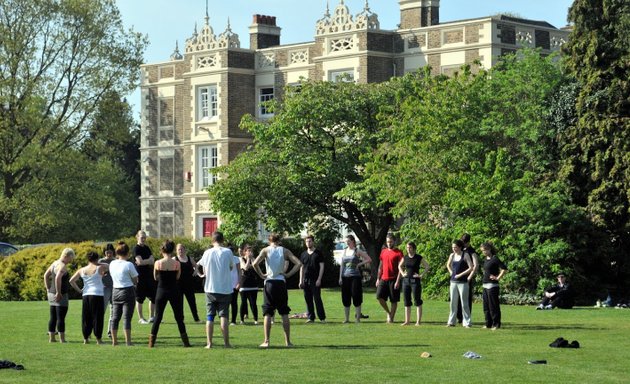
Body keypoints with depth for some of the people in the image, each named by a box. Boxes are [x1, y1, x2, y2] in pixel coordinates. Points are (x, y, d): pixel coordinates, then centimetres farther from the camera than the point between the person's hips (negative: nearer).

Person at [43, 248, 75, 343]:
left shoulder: (55, 263, 12)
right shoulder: (63, 266, -16)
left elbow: (46, 275, 19)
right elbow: (58, 278, -31)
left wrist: (48, 289, 18)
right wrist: (58, 292, -24)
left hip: (51, 294, 9)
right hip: (61, 296, -9)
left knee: (53, 317, 13)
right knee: (61, 318, -4)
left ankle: (51, 338, 16)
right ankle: (62, 339, -2)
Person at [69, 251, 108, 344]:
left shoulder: (82, 270, 8)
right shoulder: (99, 268, -4)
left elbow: (71, 281, 8)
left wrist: (79, 290, 12)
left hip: (86, 295, 4)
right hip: (98, 295, -4)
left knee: (86, 318, 10)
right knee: (97, 317, 1)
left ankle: (85, 338, 13)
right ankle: (98, 338, 3)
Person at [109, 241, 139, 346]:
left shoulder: (112, 264, 3)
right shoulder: (128, 265, -13)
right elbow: (135, 280, -8)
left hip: (115, 291, 5)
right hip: (128, 291, -5)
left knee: (115, 317, 11)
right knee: (126, 318, -5)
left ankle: (114, 340, 15)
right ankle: (128, 341, -6)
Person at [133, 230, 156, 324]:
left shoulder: (147, 248, 14)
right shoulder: (136, 248, -7)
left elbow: (152, 261, 4)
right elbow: (140, 262, -19)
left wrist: (144, 261, -12)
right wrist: (149, 261, -6)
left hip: (149, 276, 7)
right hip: (140, 277, -7)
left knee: (153, 297, 7)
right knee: (140, 299, 0)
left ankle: (152, 317, 16)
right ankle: (141, 318, 7)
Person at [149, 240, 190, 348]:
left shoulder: (157, 263, -9)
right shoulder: (177, 263, -9)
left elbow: (156, 278, 4)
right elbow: (178, 277, 2)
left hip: (161, 291, 0)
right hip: (174, 291, 0)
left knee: (158, 317, 9)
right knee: (179, 318, 10)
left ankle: (151, 342, 5)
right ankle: (186, 342, 10)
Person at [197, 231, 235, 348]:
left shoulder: (207, 253, -1)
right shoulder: (228, 252, -5)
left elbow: (204, 270, 9)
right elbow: (231, 267, 8)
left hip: (211, 289, 1)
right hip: (225, 289, -1)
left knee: (210, 317, 5)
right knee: (224, 316, 3)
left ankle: (209, 343, 2)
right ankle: (226, 343, -1)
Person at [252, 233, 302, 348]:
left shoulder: (266, 250, 0)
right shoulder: (284, 251, 5)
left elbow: (255, 264, -14)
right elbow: (298, 263, -3)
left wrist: (261, 275, -2)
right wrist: (288, 274, 1)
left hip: (269, 283, -1)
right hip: (281, 282, 1)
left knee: (268, 313, 3)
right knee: (284, 313, 8)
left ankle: (266, 341, -1)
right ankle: (288, 341, 10)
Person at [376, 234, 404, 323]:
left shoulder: (398, 253, -4)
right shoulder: (383, 252, 12)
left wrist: (398, 281, -15)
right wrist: (378, 279, 12)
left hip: (393, 280, -5)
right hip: (383, 279, 5)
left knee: (394, 301, 0)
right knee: (379, 296, -7)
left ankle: (391, 318, 8)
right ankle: (388, 312, 13)